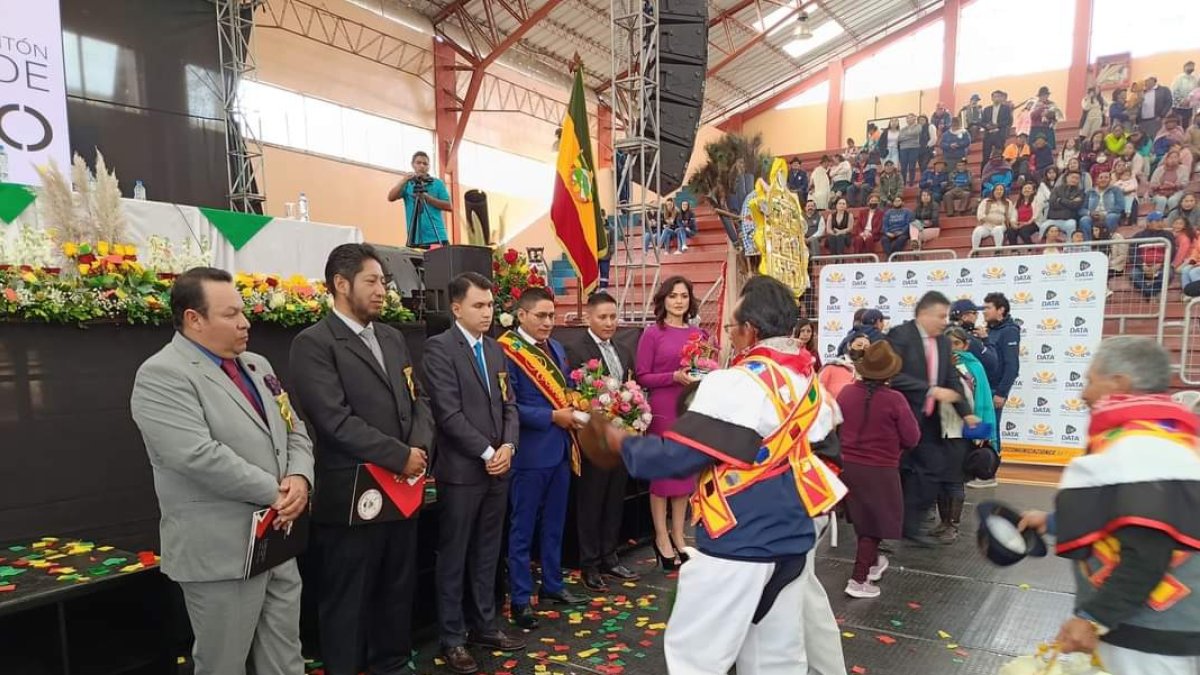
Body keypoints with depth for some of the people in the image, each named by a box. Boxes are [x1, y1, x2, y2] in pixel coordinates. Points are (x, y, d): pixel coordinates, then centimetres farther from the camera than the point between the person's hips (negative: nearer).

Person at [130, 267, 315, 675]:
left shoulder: (257, 366, 12)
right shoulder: (162, 375, -14)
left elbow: (294, 431, 13)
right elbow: (200, 456, -25)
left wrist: (299, 477, -8)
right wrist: (275, 493, -18)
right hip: (220, 551, -7)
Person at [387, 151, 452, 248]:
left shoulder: (438, 183, 11)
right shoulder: (407, 184, 12)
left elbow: (448, 206, 2)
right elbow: (391, 197, -3)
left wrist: (427, 197, -8)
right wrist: (404, 180, -15)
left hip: (437, 238, 0)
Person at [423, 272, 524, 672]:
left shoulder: (495, 349, 12)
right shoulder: (439, 347, -10)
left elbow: (509, 404, 11)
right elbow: (448, 413, -17)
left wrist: (507, 447, -6)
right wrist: (487, 453, -15)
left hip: (498, 469, 6)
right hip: (462, 470, -6)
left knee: (487, 555, 16)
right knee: (454, 558, 7)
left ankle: (484, 627, 29)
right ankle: (452, 638, 21)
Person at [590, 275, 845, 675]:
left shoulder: (735, 384, -20)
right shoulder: (808, 382, 5)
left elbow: (677, 456, -18)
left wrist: (621, 443, -4)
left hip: (739, 543, -8)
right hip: (792, 538, 8)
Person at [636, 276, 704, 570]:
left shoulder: (698, 334, 8)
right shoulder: (652, 333, -6)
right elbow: (642, 377, -8)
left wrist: (704, 376, -5)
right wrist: (675, 376, -19)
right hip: (662, 410, -5)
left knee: (685, 470, 12)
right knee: (662, 471, 4)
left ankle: (678, 535, 25)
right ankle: (661, 538, 17)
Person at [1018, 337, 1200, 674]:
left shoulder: (1140, 447, -23)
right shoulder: (1140, 439, 10)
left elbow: (1149, 553, -29)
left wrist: (1094, 618, -24)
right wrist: (1052, 522, 25)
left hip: (1155, 635, -9)